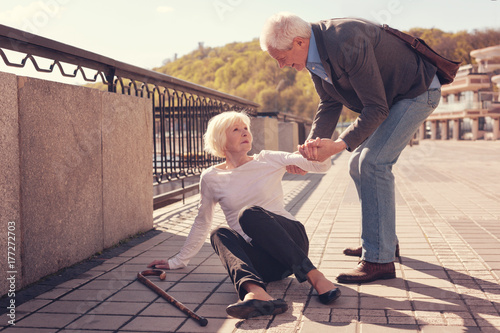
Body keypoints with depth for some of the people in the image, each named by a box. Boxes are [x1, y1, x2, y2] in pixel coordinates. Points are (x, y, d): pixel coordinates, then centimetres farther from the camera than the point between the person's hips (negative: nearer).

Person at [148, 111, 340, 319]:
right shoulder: (211, 178, 7)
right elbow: (201, 224, 18)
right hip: (262, 260, 2)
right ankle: (254, 291, -55)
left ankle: (314, 276, -36)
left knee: (249, 214, -28)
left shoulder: (269, 161, 3)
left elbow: (322, 165, -8)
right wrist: (178, 261, 18)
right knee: (220, 234, -27)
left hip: (292, 240, -1)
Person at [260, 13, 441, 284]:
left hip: (418, 92, -10)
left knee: (372, 162, -20)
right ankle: (385, 240, 24)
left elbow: (377, 108, -31)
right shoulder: (312, 54, -5)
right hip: (386, 98, 10)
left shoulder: (345, 43, -34)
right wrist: (312, 144, -12)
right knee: (359, 165, 10)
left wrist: (339, 145, -35)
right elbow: (330, 104, 3)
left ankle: (379, 259, -15)